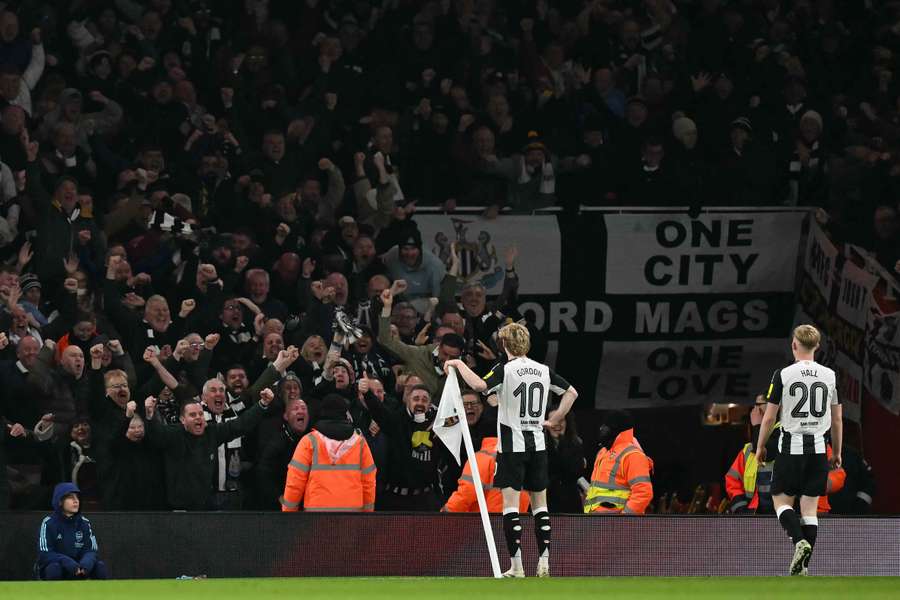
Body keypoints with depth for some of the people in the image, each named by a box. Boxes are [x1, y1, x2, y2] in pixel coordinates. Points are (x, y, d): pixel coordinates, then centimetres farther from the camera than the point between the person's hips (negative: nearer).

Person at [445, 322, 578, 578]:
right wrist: (554, 420, 17)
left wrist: (459, 364, -15)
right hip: (537, 444, 5)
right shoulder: (544, 370, 7)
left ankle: (517, 567, -9)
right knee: (539, 503, 11)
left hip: (512, 446, -5)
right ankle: (543, 563, 7)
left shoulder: (505, 370, -11)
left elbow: (480, 385, -28)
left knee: (510, 504, -4)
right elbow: (571, 392, 15)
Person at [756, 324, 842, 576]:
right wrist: (837, 452, 20)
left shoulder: (783, 375, -7)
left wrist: (760, 447, 10)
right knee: (810, 507, 7)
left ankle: (800, 542, -18)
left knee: (781, 499, 9)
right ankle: (803, 566, 4)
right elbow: (837, 419, 9)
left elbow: (769, 417, -4)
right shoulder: (830, 376, 3)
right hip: (818, 448, 3)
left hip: (791, 447, -3)